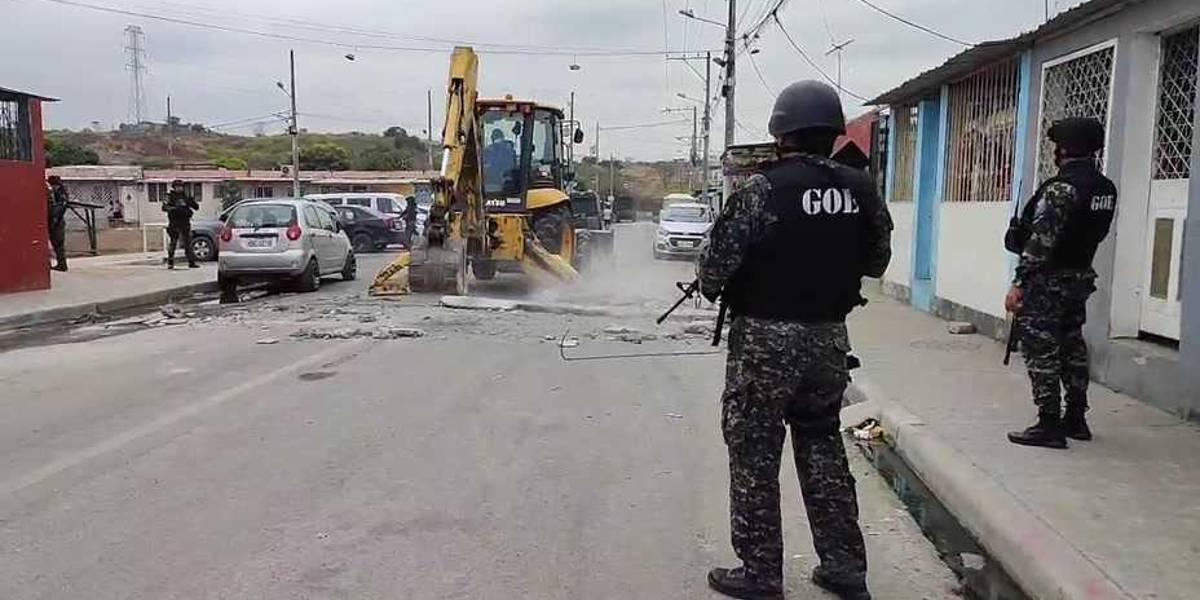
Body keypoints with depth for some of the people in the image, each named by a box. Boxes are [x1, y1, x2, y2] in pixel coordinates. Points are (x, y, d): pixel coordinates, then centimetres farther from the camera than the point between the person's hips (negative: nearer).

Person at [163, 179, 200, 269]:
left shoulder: (185, 196, 12)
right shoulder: (170, 196, 1)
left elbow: (196, 207, 11)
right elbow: (164, 207, -12)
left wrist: (192, 202, -9)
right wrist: (172, 208, -29)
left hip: (185, 224, 3)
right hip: (174, 224, -3)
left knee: (188, 243, 3)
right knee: (172, 243, 0)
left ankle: (191, 262, 5)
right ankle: (170, 263, 8)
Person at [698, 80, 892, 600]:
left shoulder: (764, 188, -15)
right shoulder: (860, 189, 2)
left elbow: (717, 259, -15)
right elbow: (877, 261, 12)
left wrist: (713, 289, 5)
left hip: (765, 340, -6)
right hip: (829, 339, 6)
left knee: (755, 456, 6)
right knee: (823, 447, 19)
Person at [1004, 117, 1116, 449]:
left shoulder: (1061, 188, -20)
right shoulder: (1107, 188, 6)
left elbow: (1040, 242, -24)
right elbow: (1095, 232, 13)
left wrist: (1018, 284, -22)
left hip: (1047, 281, -8)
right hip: (1081, 277, 9)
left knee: (1042, 353, -3)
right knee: (1072, 348, 16)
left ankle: (1049, 426, 0)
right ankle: (1076, 419, 25)